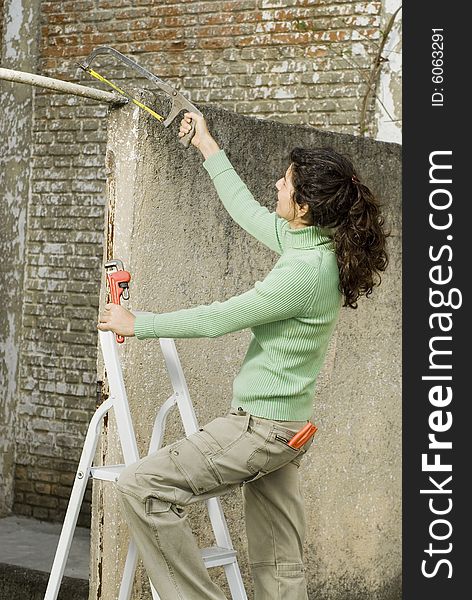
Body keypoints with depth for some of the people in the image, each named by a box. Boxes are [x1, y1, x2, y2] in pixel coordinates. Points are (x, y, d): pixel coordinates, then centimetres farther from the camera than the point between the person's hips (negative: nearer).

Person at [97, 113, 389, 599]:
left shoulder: (306, 268, -22)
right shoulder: (312, 242, 5)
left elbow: (216, 320, -17)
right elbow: (246, 211, 22)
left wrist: (136, 324, -4)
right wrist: (208, 148, 30)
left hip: (261, 425, -10)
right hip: (285, 427, 10)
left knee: (140, 486, -14)